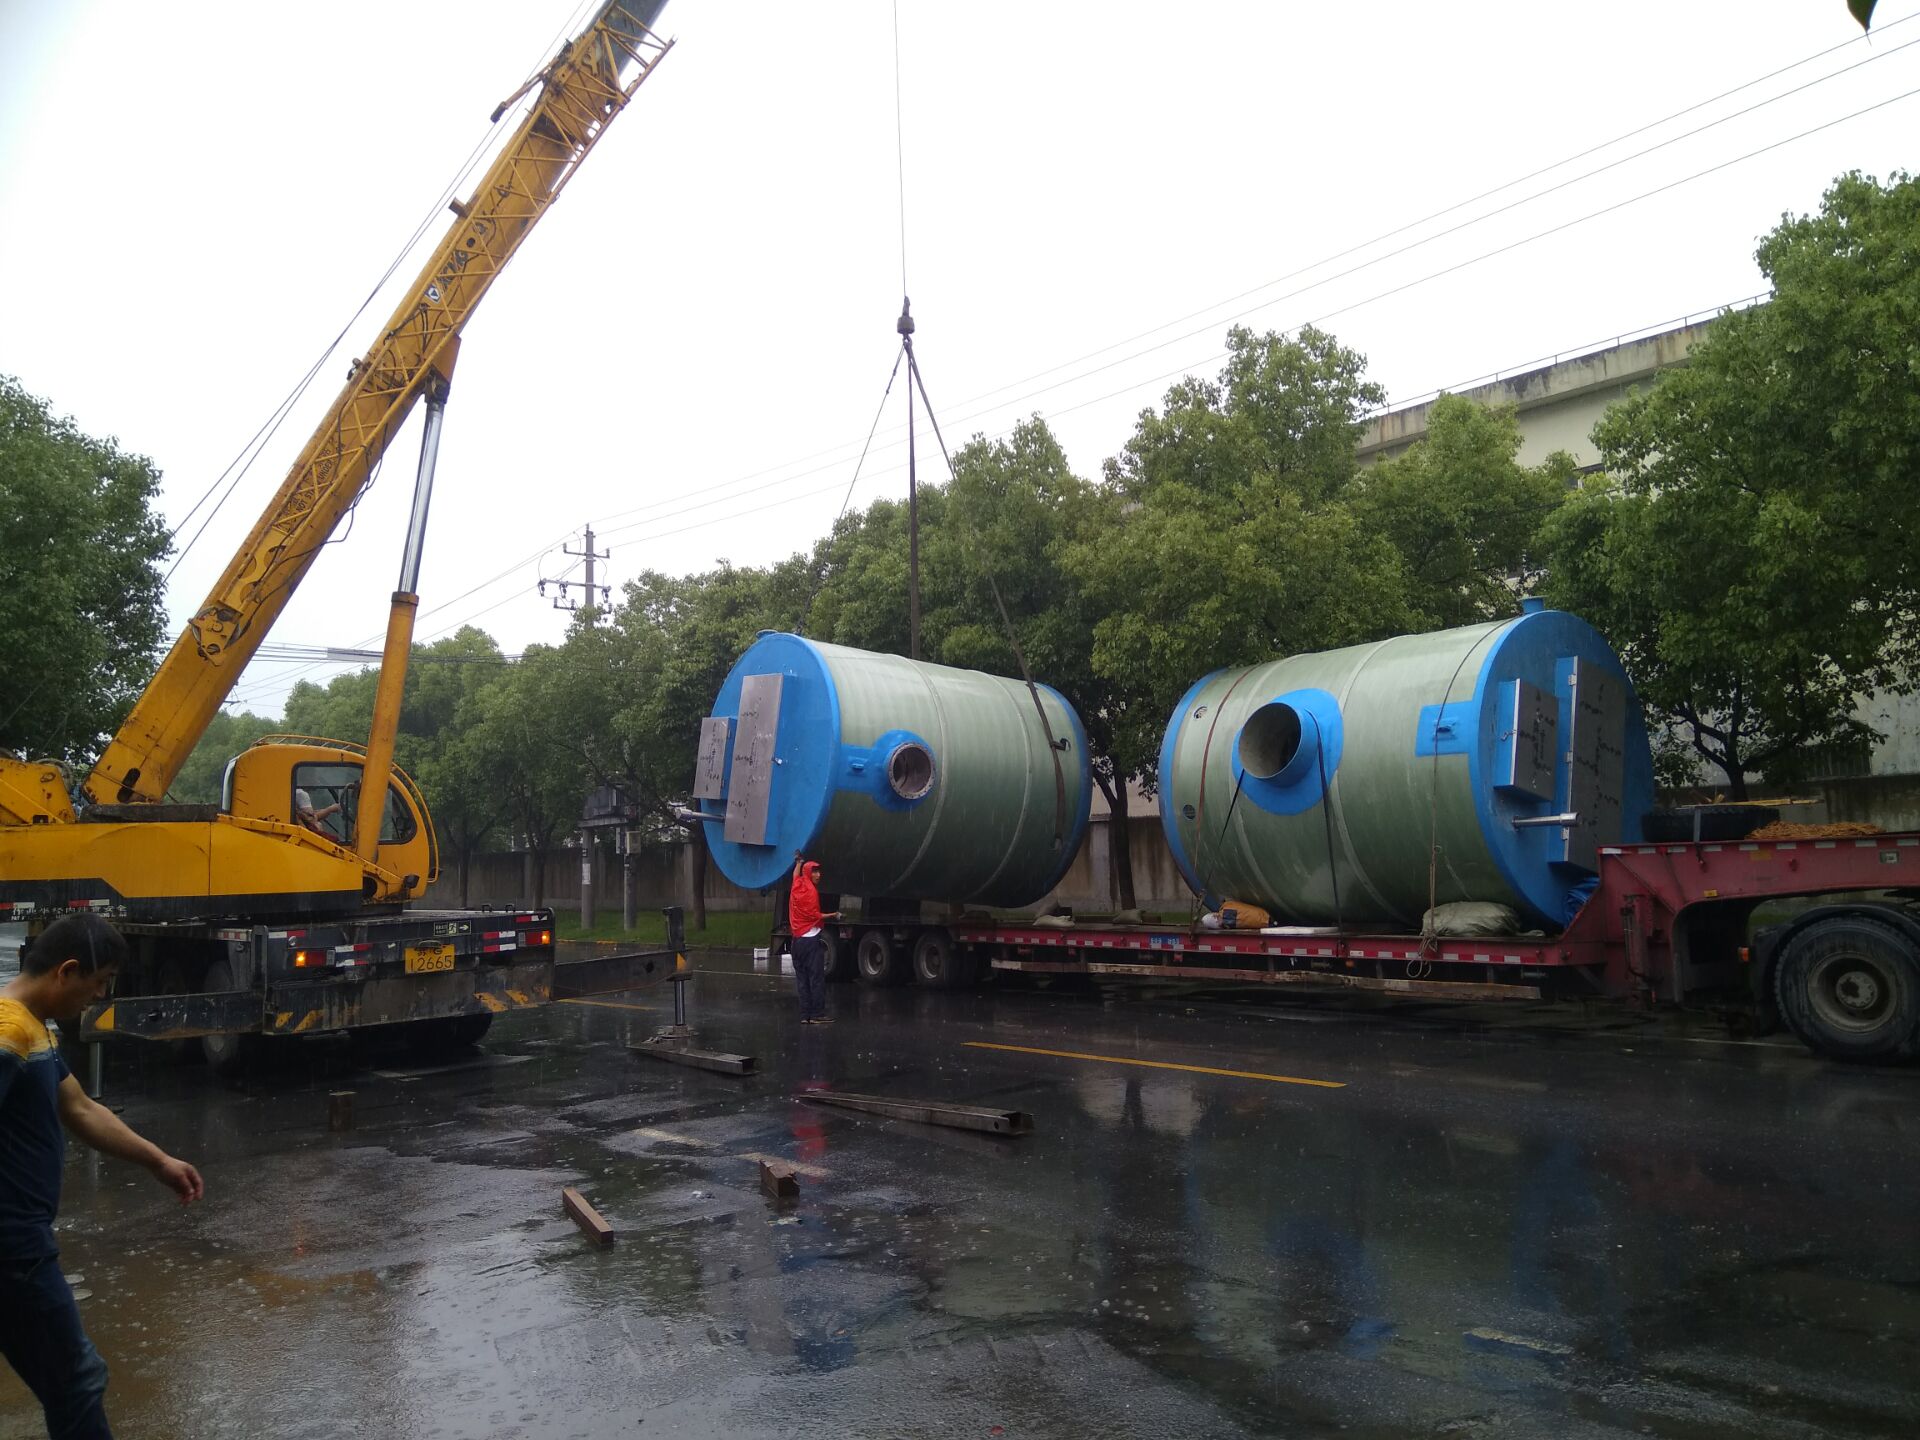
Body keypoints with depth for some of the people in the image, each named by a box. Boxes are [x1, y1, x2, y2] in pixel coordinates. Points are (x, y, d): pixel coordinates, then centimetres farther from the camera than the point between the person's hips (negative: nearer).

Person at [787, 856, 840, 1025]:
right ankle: (817, 1014, -9)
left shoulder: (797, 886, 9)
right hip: (812, 940, -8)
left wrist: (799, 862, 49)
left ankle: (805, 1015, 7)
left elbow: (796, 875, 33)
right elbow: (815, 916, -18)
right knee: (816, 978, -6)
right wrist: (833, 915, -12)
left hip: (797, 940, 8)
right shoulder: (811, 891, -12)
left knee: (802, 979, 8)